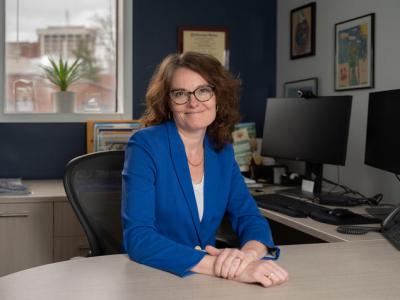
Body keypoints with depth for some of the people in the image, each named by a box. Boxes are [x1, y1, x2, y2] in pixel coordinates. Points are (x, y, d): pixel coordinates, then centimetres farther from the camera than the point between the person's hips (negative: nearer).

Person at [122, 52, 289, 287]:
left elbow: (251, 218, 0)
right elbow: (138, 238, -22)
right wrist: (225, 267, -32)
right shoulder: (145, 146, -12)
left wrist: (247, 254, -23)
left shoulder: (221, 149, 4)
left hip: (206, 281, 4)